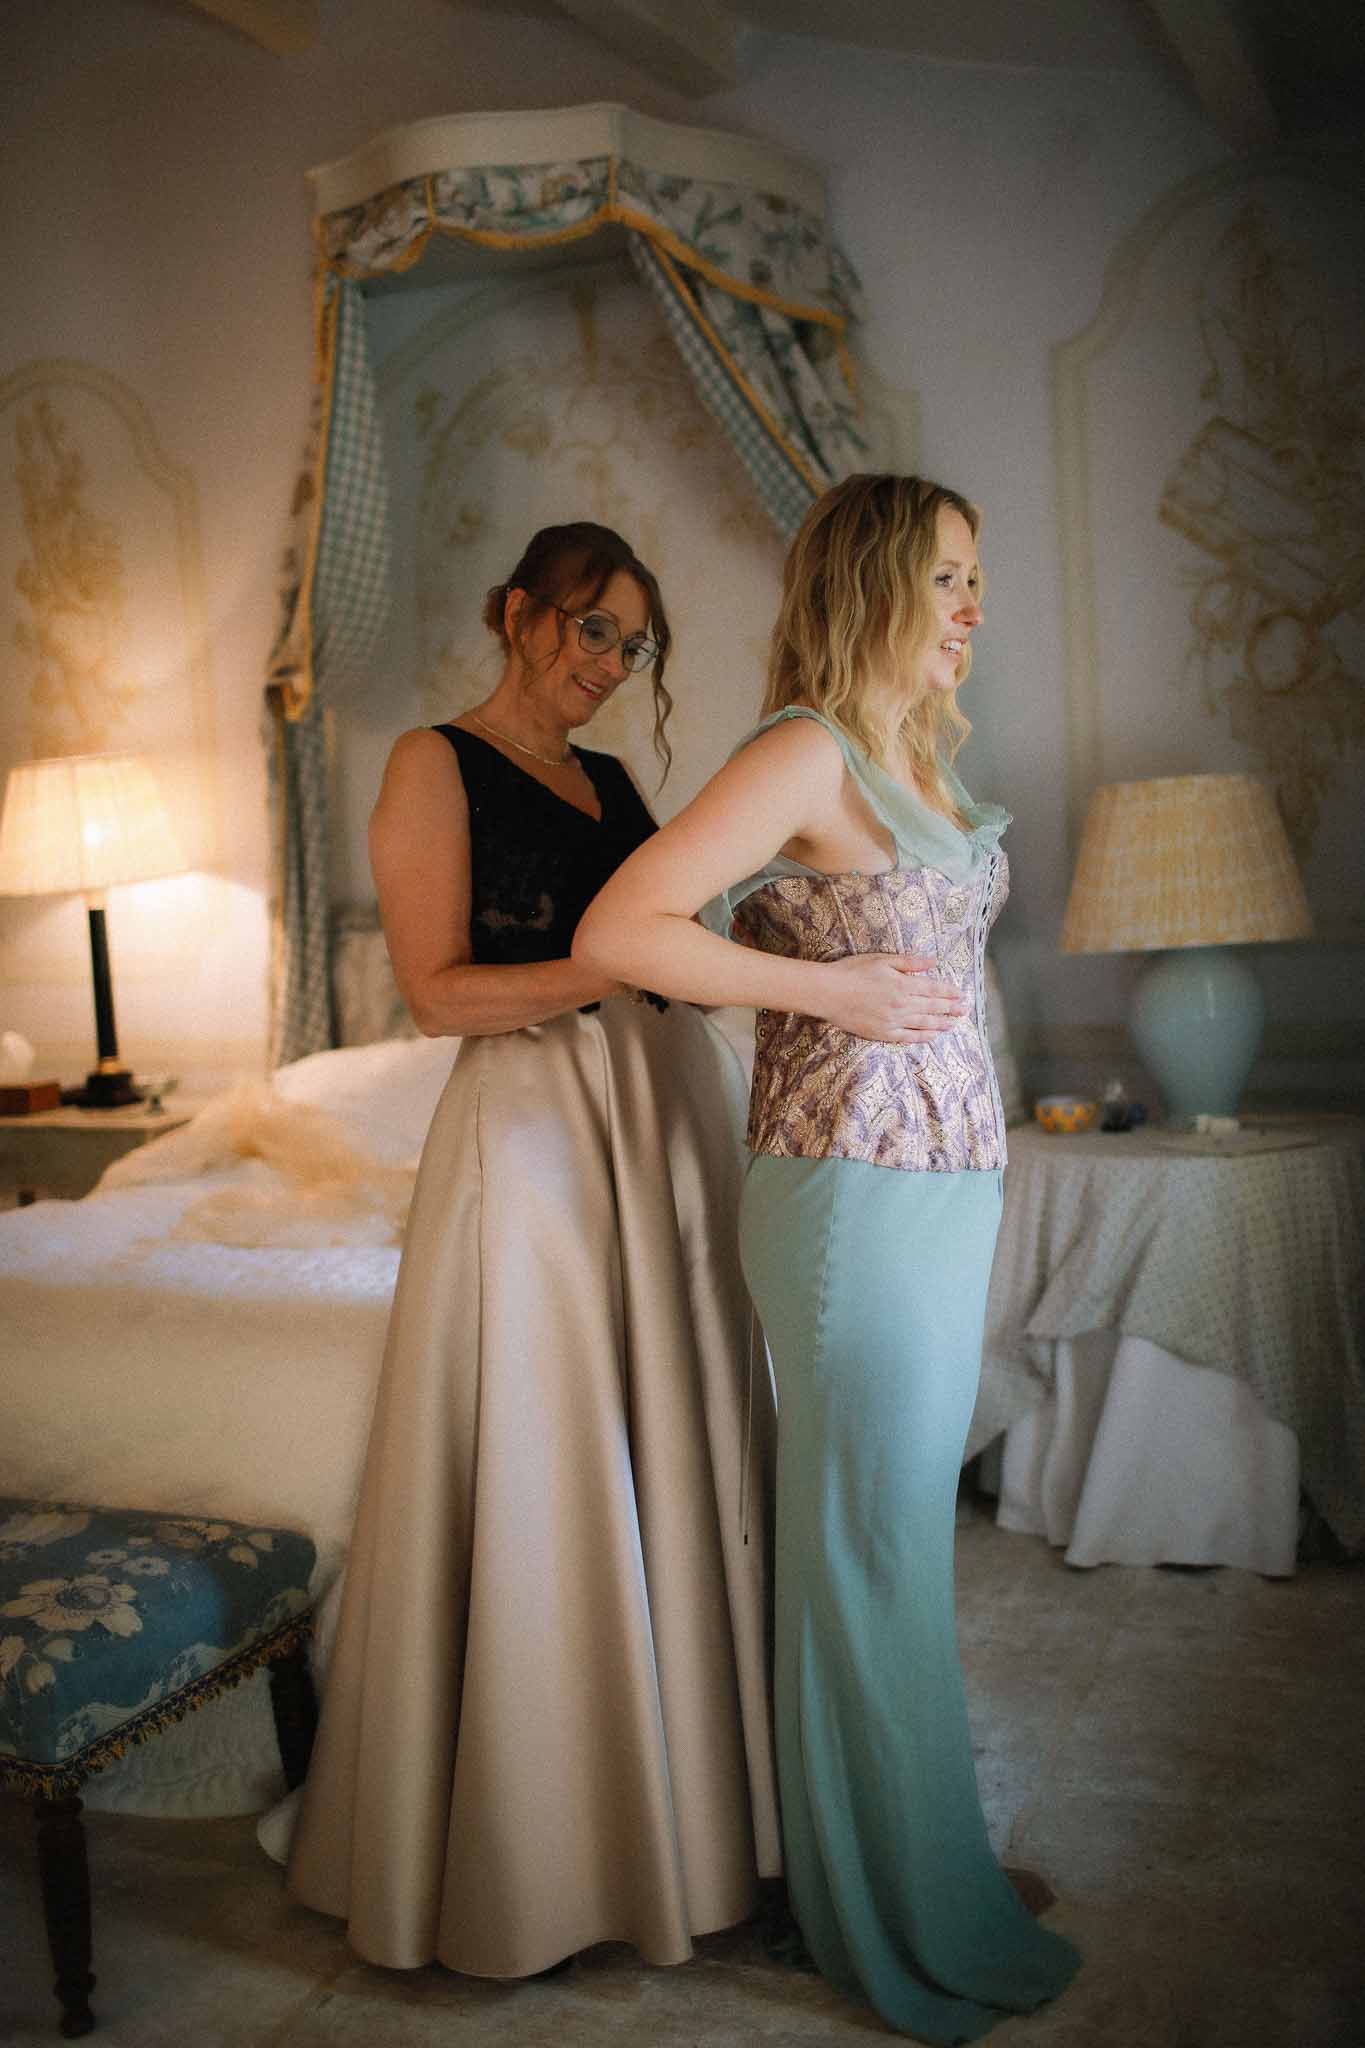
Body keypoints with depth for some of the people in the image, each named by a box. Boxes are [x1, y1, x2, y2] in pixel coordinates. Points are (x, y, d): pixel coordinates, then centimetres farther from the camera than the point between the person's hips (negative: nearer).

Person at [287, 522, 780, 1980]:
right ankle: (530, 1852, 16)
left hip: (672, 1109, 7)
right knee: (537, 1477, -2)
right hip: (532, 1123, -7)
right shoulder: (434, 763, -2)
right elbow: (437, 988, -11)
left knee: (674, 1446, 10)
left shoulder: (613, 781, 18)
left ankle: (681, 1793, 27)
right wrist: (613, 965, -19)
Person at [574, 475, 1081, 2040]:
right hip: (855, 1188, -9)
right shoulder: (803, 752, -13)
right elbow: (615, 931, -20)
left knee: (897, 1524, 18)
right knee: (869, 1544, 3)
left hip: (948, 1180, 9)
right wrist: (835, 991, -18)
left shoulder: (916, 757, 13)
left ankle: (915, 1876, 36)